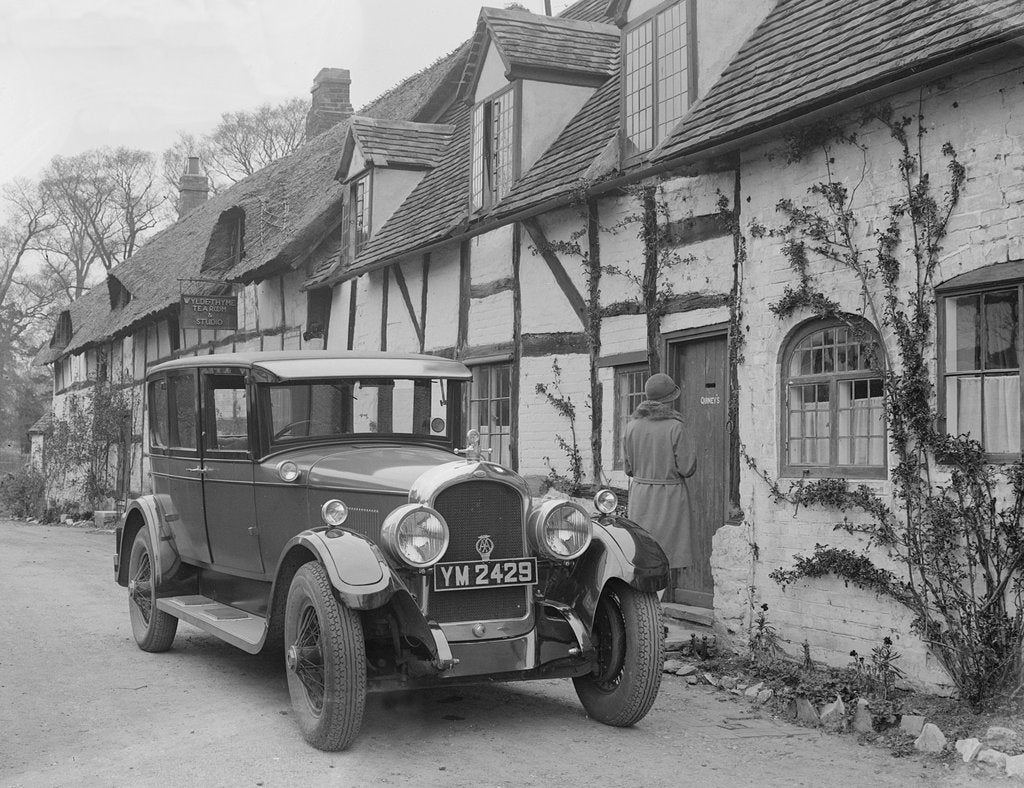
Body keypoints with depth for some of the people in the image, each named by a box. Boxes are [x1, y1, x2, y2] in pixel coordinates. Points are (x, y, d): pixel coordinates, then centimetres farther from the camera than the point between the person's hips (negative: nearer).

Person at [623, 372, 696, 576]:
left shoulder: (632, 426, 1)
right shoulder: (675, 427, -13)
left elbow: (628, 468, 8)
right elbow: (687, 468, -11)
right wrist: (691, 453, 8)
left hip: (639, 498, 4)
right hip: (669, 498, -4)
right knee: (668, 565, 1)